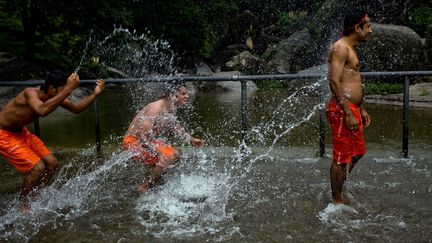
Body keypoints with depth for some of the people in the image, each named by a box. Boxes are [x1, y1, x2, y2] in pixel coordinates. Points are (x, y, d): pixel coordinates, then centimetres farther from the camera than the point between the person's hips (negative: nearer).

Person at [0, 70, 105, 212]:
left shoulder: (53, 97, -10)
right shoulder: (30, 93, -32)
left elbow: (76, 108, 2)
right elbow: (42, 110, -54)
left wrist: (95, 94, -13)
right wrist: (68, 90, -56)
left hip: (20, 132, 8)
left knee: (51, 163, 4)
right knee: (37, 167, -16)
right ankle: (23, 206, 6)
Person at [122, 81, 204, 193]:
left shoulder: (172, 109, 0)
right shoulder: (156, 108, -28)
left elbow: (175, 125, 21)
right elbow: (142, 135, -32)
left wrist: (191, 139, 18)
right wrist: (156, 151, -37)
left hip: (147, 140, 10)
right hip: (133, 141, -10)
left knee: (175, 154, 13)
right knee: (167, 157, -24)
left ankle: (151, 180, 23)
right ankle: (144, 187, -9)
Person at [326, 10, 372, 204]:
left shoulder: (350, 49, 20)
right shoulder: (340, 48, -13)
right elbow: (334, 82, -21)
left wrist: (361, 109, 23)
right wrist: (348, 113, -22)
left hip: (352, 109, 11)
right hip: (342, 110, -11)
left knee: (356, 153, 19)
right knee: (341, 157, -1)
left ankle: (337, 192, 32)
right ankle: (337, 200, 13)